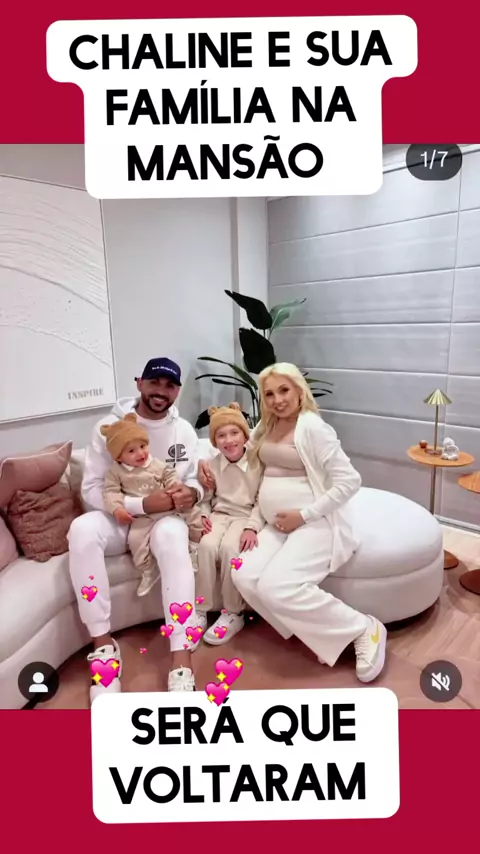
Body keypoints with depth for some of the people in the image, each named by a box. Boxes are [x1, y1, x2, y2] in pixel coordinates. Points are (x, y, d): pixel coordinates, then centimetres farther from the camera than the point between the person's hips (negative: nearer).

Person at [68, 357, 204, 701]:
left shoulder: (184, 430, 2)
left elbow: (198, 480, 5)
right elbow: (92, 491, -11)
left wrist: (191, 493, -22)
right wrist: (143, 504, -26)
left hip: (165, 518, 0)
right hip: (119, 520, 0)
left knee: (171, 533, -37)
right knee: (82, 528, -33)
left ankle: (181, 657, -34)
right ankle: (103, 644, -20)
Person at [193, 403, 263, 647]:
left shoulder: (257, 463, -7)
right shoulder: (212, 465, 4)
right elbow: (205, 498, 10)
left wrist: (252, 527, -21)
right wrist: (203, 516, -10)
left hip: (246, 516, -3)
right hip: (219, 515, 3)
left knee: (229, 547, -33)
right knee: (206, 545, -29)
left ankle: (233, 613, -14)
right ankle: (200, 610, -13)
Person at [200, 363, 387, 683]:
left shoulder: (313, 427, -13)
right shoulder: (265, 427, 11)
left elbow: (350, 481, -17)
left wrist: (304, 514, -19)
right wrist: (211, 465, 10)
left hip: (316, 523, -8)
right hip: (278, 526, 8)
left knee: (276, 587, -26)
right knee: (244, 576, -14)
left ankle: (364, 629, -6)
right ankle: (327, 637, 0)